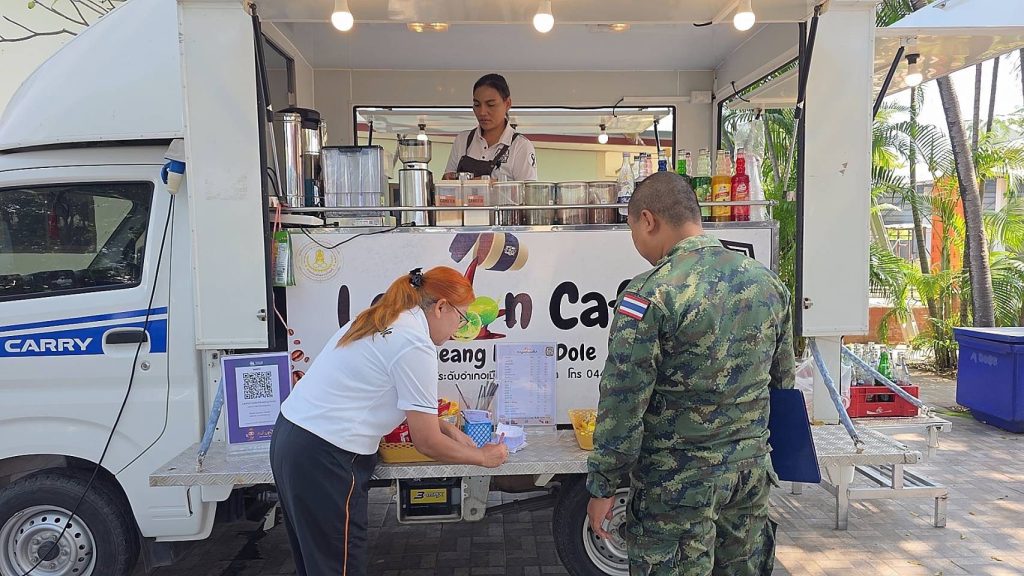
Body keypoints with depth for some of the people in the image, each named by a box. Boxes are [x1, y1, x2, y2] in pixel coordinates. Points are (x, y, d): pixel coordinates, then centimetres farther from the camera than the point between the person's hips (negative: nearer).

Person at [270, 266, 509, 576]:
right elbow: (426, 442, -12)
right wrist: (482, 456, 3)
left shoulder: (382, 321, 12)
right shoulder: (415, 344, -16)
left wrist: (447, 428, 17)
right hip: (323, 458, -10)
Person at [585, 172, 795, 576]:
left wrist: (602, 488, -7)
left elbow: (623, 406, -18)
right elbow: (783, 379, 12)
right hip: (751, 469, 6)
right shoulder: (767, 281, 2)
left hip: (678, 481, -6)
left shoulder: (649, 296, -19)